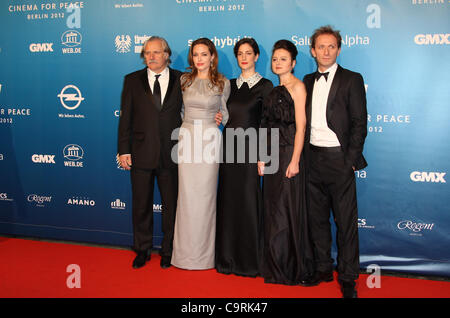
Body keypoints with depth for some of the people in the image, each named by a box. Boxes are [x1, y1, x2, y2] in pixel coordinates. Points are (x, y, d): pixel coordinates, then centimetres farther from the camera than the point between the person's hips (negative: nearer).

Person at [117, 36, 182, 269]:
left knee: (171, 204, 9)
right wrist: (124, 150, -2)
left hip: (171, 154, 0)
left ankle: (168, 251, 25)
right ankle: (143, 250, 26)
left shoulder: (181, 80, 3)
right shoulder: (132, 80, 5)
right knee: (141, 205, 10)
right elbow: (125, 117, 3)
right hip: (141, 153, 1)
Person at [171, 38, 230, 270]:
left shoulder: (222, 83, 3)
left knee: (205, 195, 1)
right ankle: (185, 253, 14)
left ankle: (204, 253, 13)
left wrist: (220, 118, -5)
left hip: (210, 140, -2)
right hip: (187, 138, 2)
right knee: (187, 194, 2)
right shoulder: (184, 80, 9)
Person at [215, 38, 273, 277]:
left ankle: (250, 260, 11)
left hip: (250, 148, -5)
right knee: (228, 201, 8)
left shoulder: (265, 85, -1)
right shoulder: (231, 85, 14)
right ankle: (228, 258, 19)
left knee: (248, 201, -2)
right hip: (229, 146, 5)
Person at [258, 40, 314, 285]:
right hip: (273, 155, 8)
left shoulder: (297, 87, -5)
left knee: (289, 210, -2)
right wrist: (262, 157, 10)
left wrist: (295, 161, -18)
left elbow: (300, 126, -12)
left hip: (289, 154, -7)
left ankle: (293, 268, 11)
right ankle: (275, 267, 22)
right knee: (272, 210, 10)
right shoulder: (274, 90, 16)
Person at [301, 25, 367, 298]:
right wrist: (302, 157, 4)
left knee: (346, 221, 1)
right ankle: (323, 268, 25)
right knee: (317, 217, 11)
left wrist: (350, 160, -12)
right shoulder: (308, 81, 13)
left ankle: (348, 277, 12)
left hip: (339, 159, -5)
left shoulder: (352, 80, -1)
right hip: (312, 158, 5)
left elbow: (359, 123, -6)